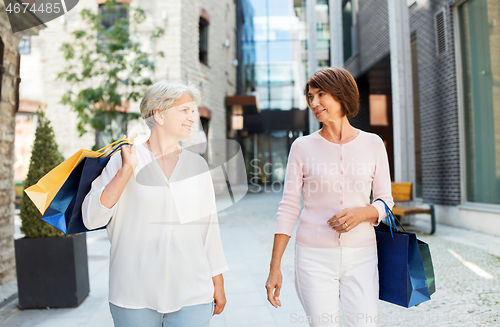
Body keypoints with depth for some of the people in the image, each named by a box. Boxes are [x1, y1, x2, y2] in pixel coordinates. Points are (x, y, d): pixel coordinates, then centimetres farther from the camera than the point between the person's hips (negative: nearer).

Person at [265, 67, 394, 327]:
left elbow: (385, 202, 7)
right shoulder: (302, 147, 0)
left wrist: (361, 213, -16)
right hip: (315, 257, -1)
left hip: (360, 256, 1)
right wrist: (274, 267, -3)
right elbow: (288, 208, 0)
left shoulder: (372, 144, 3)